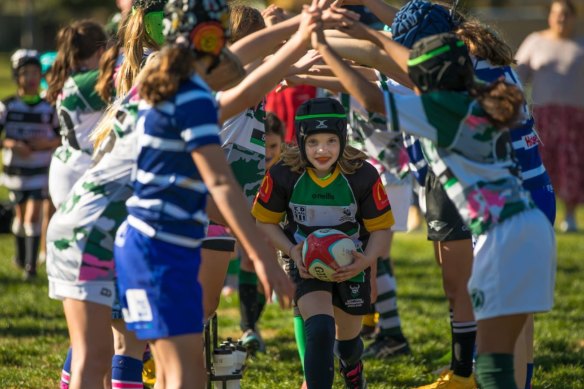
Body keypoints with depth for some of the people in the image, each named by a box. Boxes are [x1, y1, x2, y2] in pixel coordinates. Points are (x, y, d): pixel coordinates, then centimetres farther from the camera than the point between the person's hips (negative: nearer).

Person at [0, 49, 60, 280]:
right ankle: (20, 255, 37)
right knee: (20, 215, 14)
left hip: (40, 172, -1)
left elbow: (61, 138, 4)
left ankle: (31, 266, -7)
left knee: (33, 216, -10)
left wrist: (47, 142, -15)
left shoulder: (48, 109, -2)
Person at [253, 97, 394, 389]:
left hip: (350, 264, 2)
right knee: (320, 329, -27)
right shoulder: (283, 175, -21)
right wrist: (292, 252, -21)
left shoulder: (363, 176, -21)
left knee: (348, 341, 20)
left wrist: (366, 260, -27)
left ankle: (351, 363, 58)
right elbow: (266, 221, -5)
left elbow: (381, 227, -10)